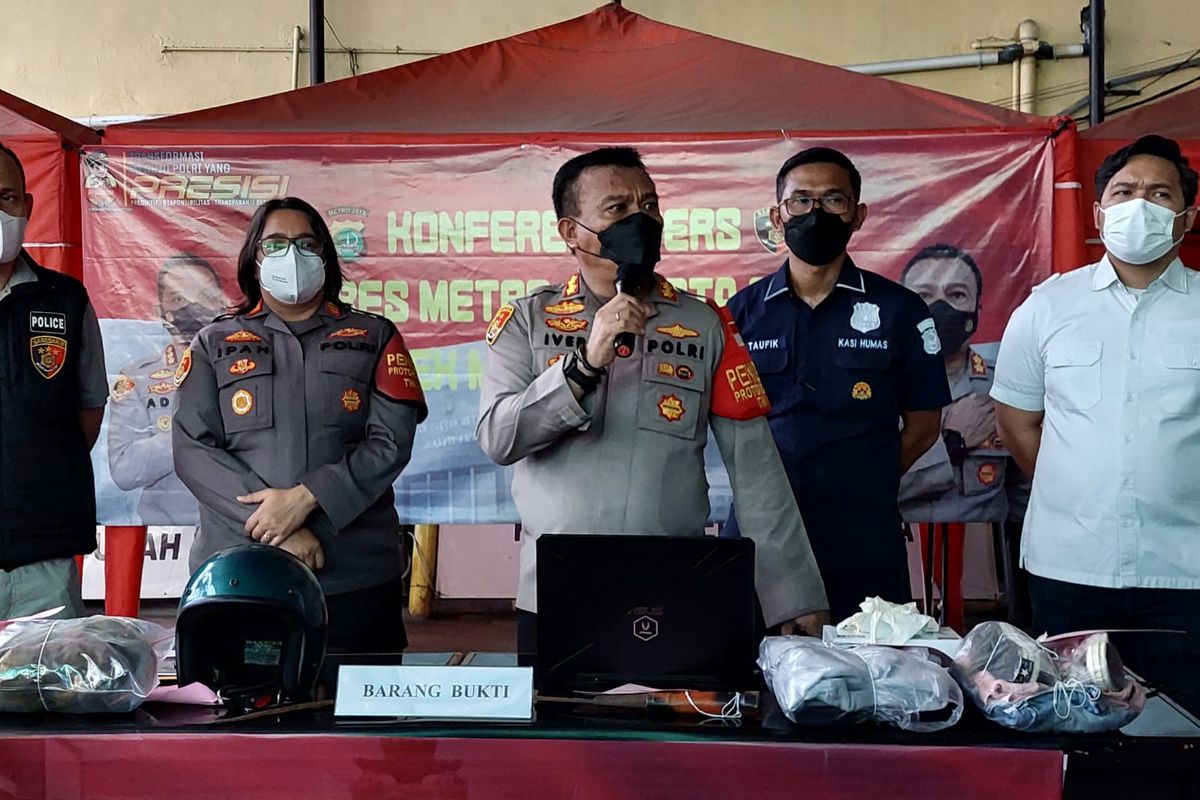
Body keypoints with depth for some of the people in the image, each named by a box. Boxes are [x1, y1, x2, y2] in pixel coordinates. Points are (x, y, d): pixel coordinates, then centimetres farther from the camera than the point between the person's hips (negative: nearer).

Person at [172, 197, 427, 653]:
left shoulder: (375, 338, 11)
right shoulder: (214, 345, 12)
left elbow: (391, 442, -1)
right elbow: (192, 449, 0)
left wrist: (305, 497, -15)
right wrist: (276, 527, -12)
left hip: (357, 576, 0)